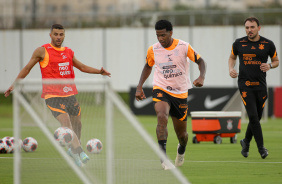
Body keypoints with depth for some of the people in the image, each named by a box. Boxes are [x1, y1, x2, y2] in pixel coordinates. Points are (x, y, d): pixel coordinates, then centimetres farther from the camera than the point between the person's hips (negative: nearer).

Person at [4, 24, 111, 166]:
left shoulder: (69, 52, 13)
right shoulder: (42, 51, -1)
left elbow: (82, 67, 26)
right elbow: (27, 68, 6)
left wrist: (99, 72, 13)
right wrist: (14, 84, 1)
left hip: (69, 93, 6)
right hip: (52, 94, -6)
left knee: (77, 123, 11)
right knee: (65, 122, -21)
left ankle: (73, 149, 35)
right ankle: (78, 152, -31)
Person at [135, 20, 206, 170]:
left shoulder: (184, 47, -9)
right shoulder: (153, 50, -3)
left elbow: (200, 60, 1)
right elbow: (148, 66, 16)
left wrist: (202, 76, -19)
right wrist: (139, 87, 10)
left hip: (180, 93, 0)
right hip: (160, 90, 0)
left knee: (181, 133, 8)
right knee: (162, 116, -32)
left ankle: (181, 149, 46)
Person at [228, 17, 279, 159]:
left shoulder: (268, 44, 2)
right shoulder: (239, 43, 3)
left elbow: (276, 60, 14)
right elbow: (232, 57, 20)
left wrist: (270, 66, -8)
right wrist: (231, 69, 1)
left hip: (261, 85, 2)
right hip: (245, 84, -2)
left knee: (257, 117, 8)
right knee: (253, 116, -14)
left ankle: (246, 142, 33)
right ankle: (261, 147, -8)